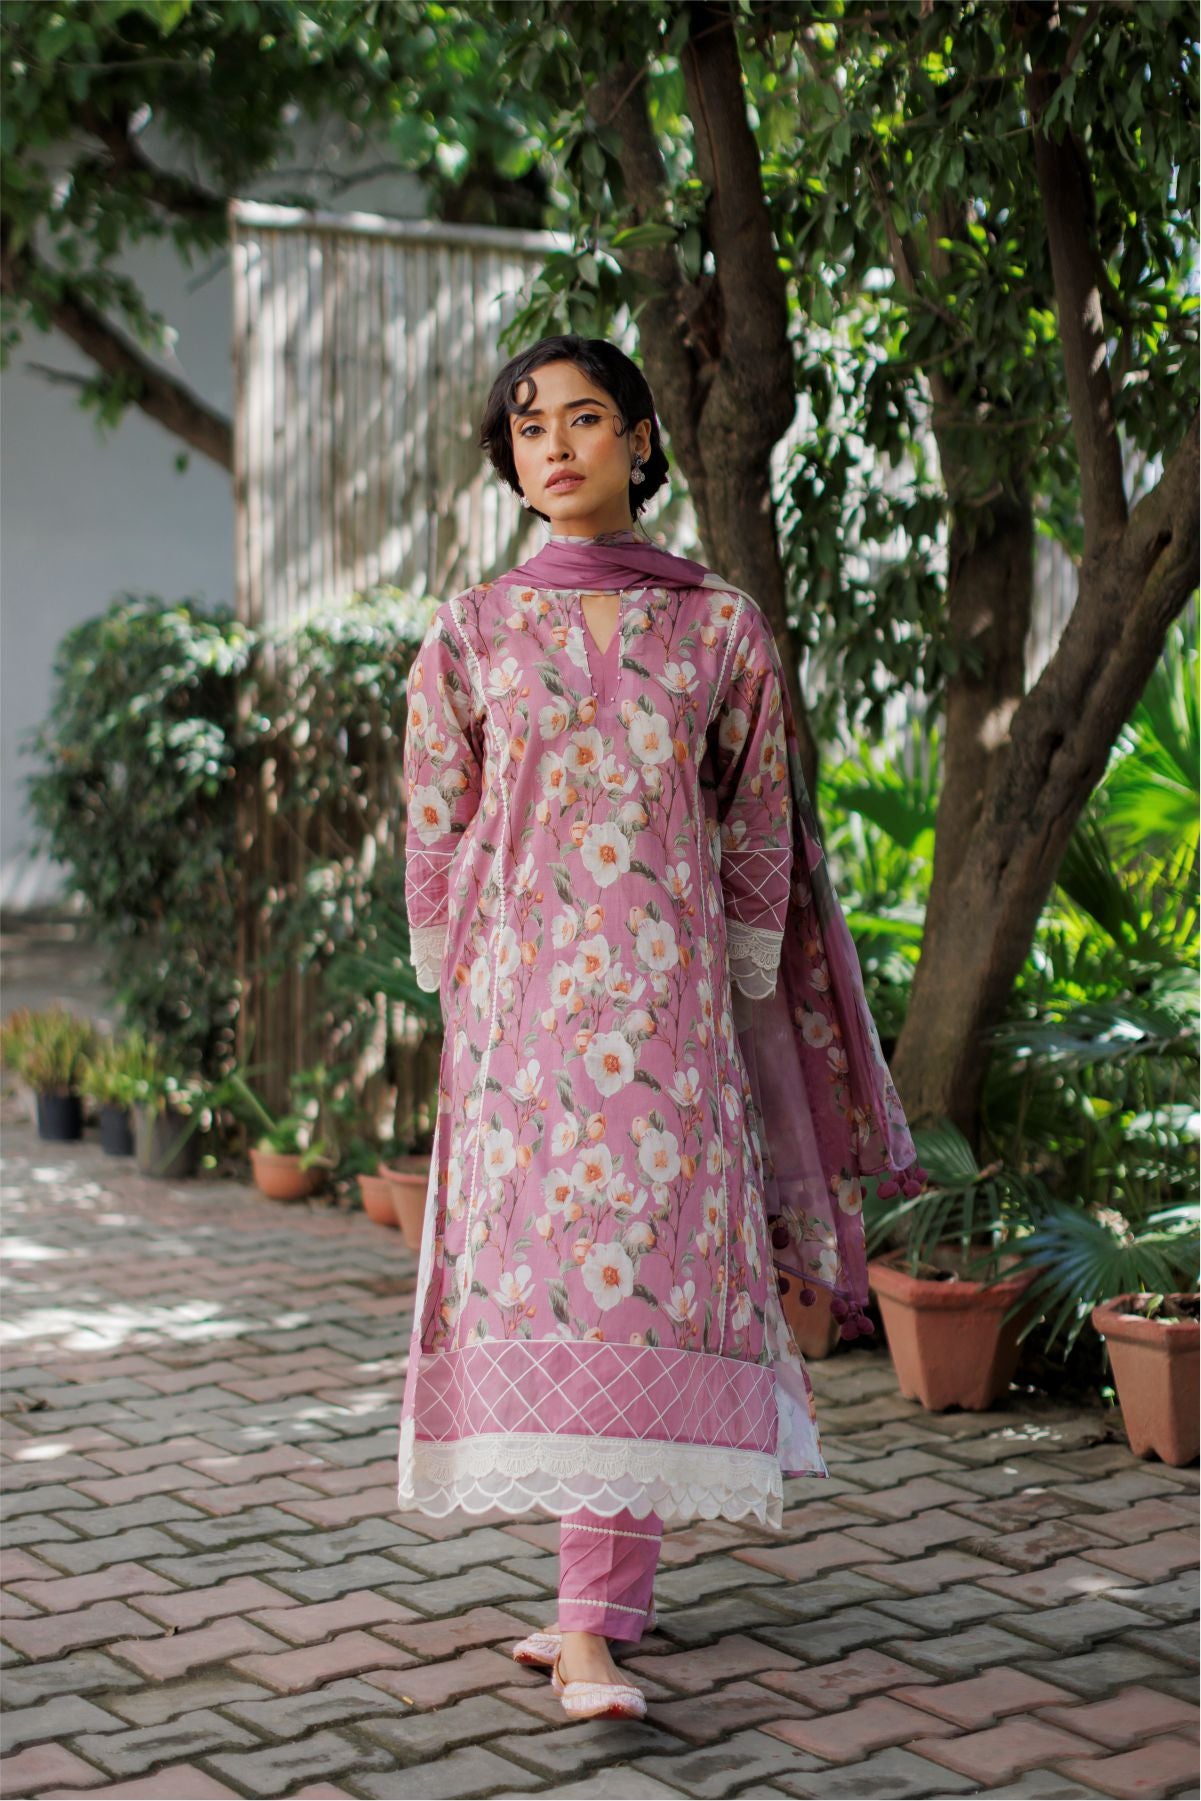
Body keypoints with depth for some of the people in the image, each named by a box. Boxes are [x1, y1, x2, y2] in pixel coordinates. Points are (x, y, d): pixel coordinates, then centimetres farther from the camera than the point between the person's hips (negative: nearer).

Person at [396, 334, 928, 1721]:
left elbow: (758, 835, 10)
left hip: (666, 994, -1)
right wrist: (463, 1002, 6)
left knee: (641, 1279, -8)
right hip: (518, 996, 1)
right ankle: (606, 1592, 12)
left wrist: (737, 1007, 7)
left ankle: (592, 1629, -4)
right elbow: (435, 837, 11)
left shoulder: (721, 629, 7)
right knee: (537, 1275, -3)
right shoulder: (471, 634, 8)